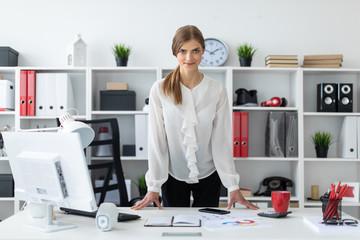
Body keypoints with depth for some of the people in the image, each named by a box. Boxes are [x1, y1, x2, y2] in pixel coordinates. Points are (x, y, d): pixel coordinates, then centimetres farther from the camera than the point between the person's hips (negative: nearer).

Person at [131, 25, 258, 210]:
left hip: (208, 175, 1)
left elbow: (222, 140, -6)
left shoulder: (217, 91, -8)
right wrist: (153, 187, -8)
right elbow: (156, 139, -8)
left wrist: (233, 187, -8)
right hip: (173, 175, 0)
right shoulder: (160, 90, -10)